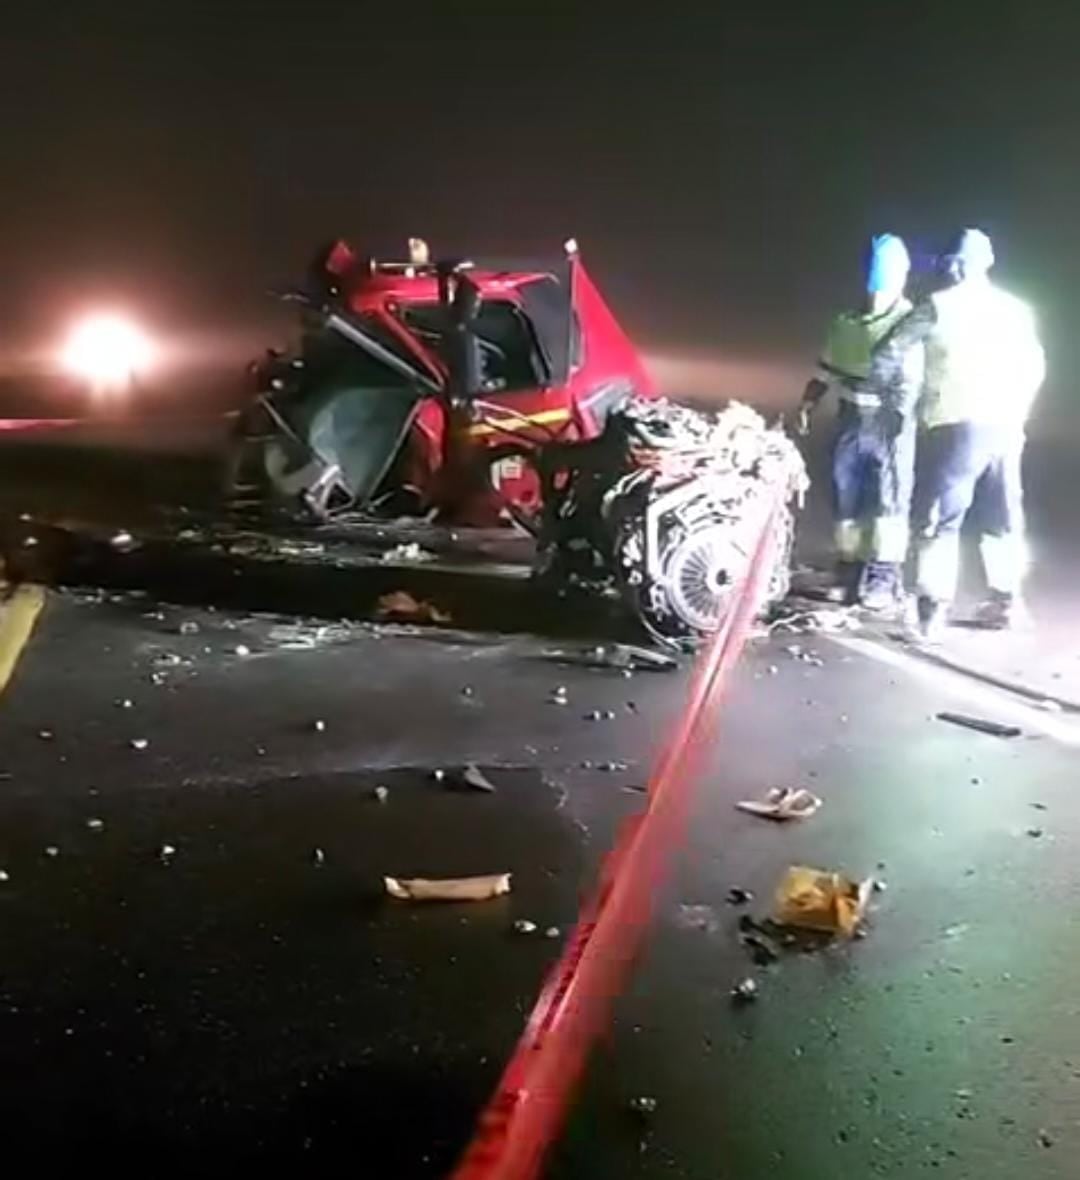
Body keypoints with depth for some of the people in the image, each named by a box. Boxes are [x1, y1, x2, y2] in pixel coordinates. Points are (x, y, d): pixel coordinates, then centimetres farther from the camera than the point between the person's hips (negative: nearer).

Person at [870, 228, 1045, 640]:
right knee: (1002, 519, 16)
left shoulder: (939, 306, -3)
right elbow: (1034, 368, 19)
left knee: (938, 520, -1)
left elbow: (887, 356, -3)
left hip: (958, 426, -5)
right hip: (1005, 428, 5)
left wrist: (895, 394, 12)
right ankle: (1005, 600, 22)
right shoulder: (1015, 308, 13)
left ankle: (931, 611, -7)